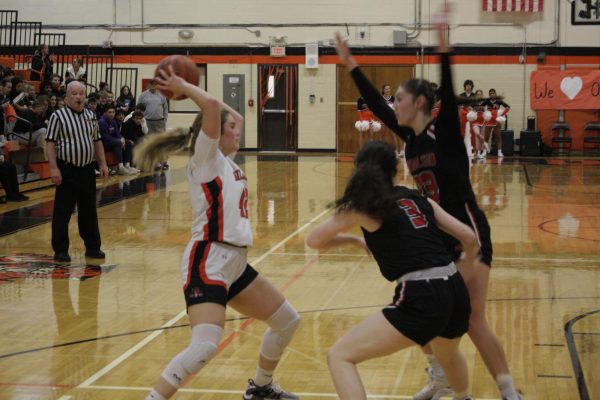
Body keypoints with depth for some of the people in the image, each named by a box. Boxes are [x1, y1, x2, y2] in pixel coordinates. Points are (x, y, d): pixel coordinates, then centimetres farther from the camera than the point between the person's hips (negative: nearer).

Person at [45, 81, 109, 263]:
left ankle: (93, 247, 20)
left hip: (87, 169, 5)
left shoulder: (91, 116, 11)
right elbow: (50, 143, -9)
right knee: (62, 212, -1)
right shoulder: (58, 116, -7)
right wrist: (53, 168, -16)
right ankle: (60, 250, 6)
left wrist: (103, 163, 11)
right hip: (67, 170, -5)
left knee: (89, 210, 12)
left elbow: (97, 141, 18)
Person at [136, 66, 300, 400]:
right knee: (205, 346, -28)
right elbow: (212, 106, -25)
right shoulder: (205, 158, -9)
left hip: (235, 263, 10)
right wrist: (182, 87, -10)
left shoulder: (226, 161, 14)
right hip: (208, 262, -10)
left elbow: (236, 116, 30)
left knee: (287, 321, 20)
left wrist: (187, 88, 24)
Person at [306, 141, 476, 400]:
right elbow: (468, 236, 17)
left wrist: (353, 240, 31)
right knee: (448, 354, 39)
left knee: (339, 356, 0)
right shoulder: (417, 199, 17)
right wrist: (468, 264, 38)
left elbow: (314, 241, 15)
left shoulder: (362, 207, 5)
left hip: (421, 299, -6)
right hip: (455, 292, 6)